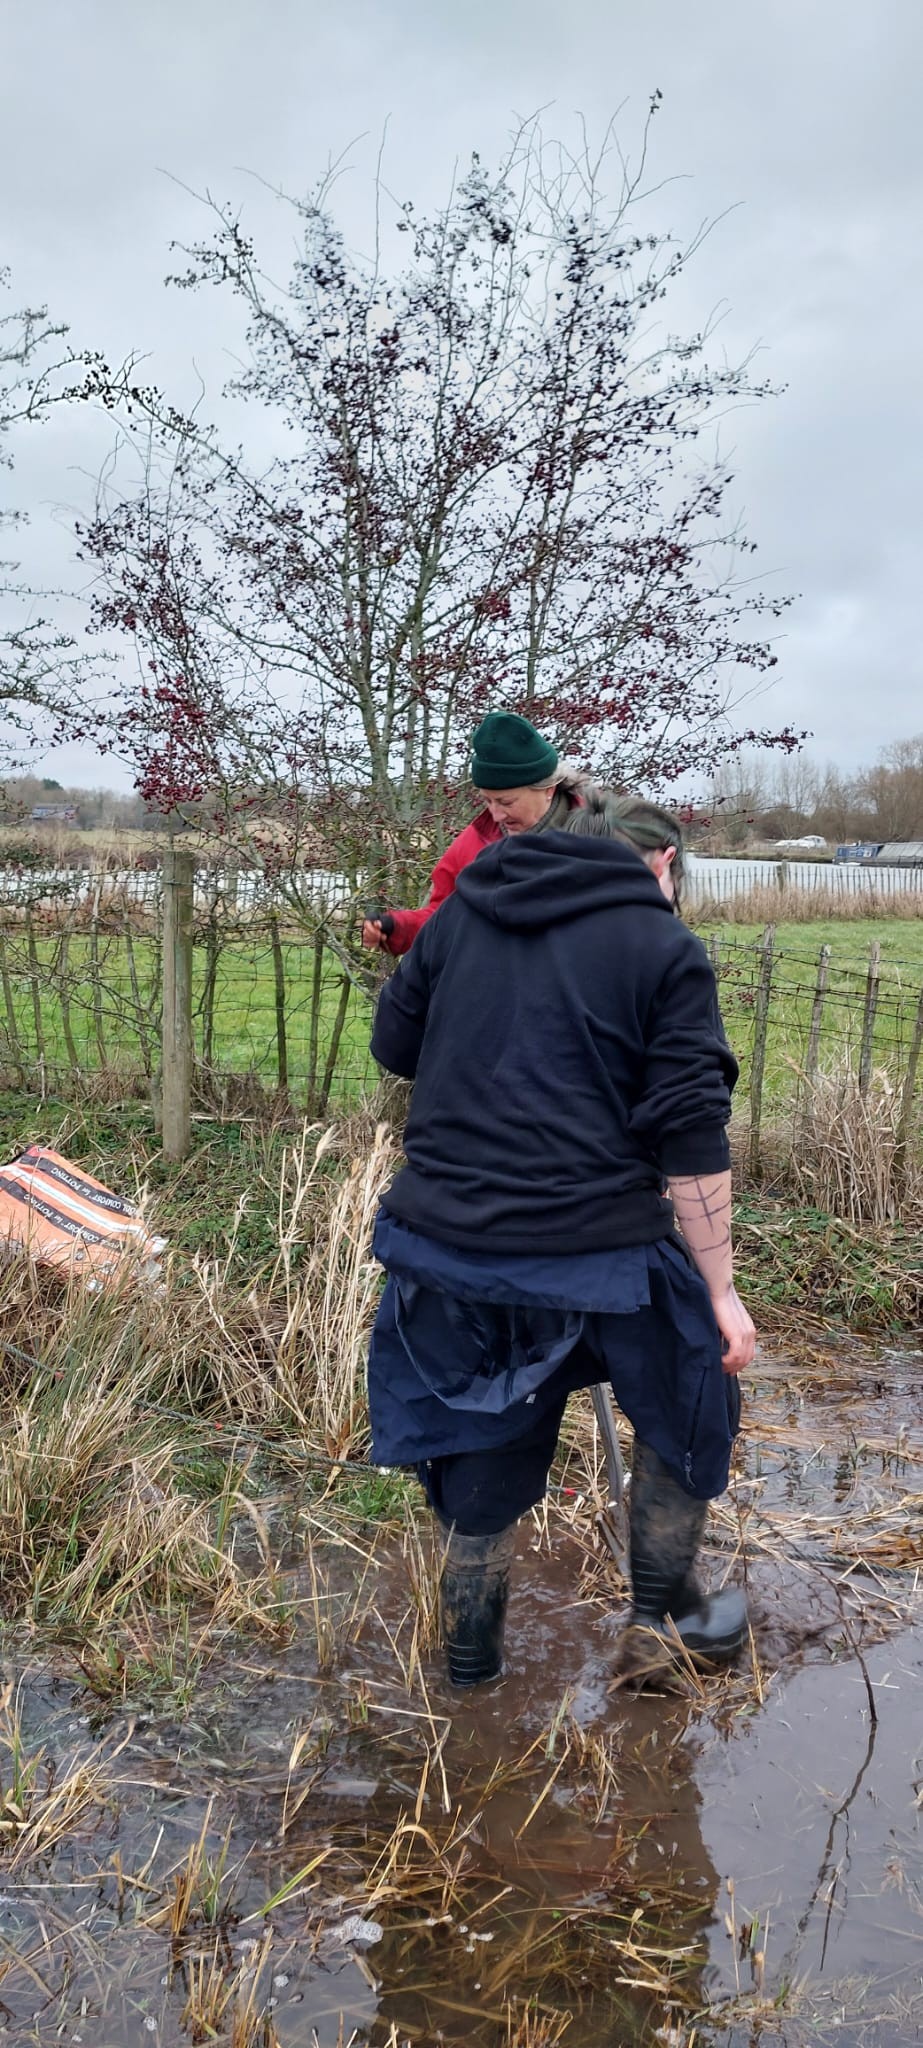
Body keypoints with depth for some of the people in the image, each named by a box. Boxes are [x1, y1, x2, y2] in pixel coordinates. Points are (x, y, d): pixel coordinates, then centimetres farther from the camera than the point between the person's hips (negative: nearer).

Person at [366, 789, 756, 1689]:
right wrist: (721, 1289, -3)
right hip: (591, 1247, -4)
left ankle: (470, 1668, 35)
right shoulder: (663, 948, -4)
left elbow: (393, 1043, 16)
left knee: (482, 1454, 21)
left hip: (441, 1242, 4)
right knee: (688, 1406, 24)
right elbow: (691, 1135, -9)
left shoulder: (461, 914, 8)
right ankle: (662, 1624, 35)